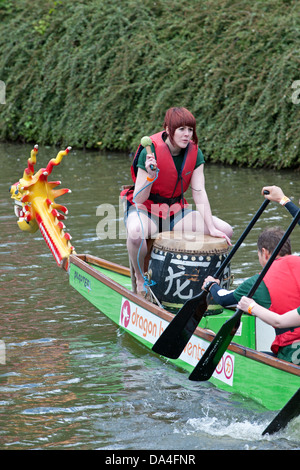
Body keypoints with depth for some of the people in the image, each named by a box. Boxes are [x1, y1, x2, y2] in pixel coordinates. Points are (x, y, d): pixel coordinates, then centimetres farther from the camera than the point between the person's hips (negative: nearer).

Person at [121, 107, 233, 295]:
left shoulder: (195, 153, -6)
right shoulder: (150, 152, -21)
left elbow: (199, 193, -8)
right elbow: (138, 199, -21)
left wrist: (211, 228, -17)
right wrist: (150, 177, -40)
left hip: (176, 209, 5)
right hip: (146, 209, -5)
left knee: (226, 231, -11)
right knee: (136, 232, -42)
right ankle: (140, 280, -14)